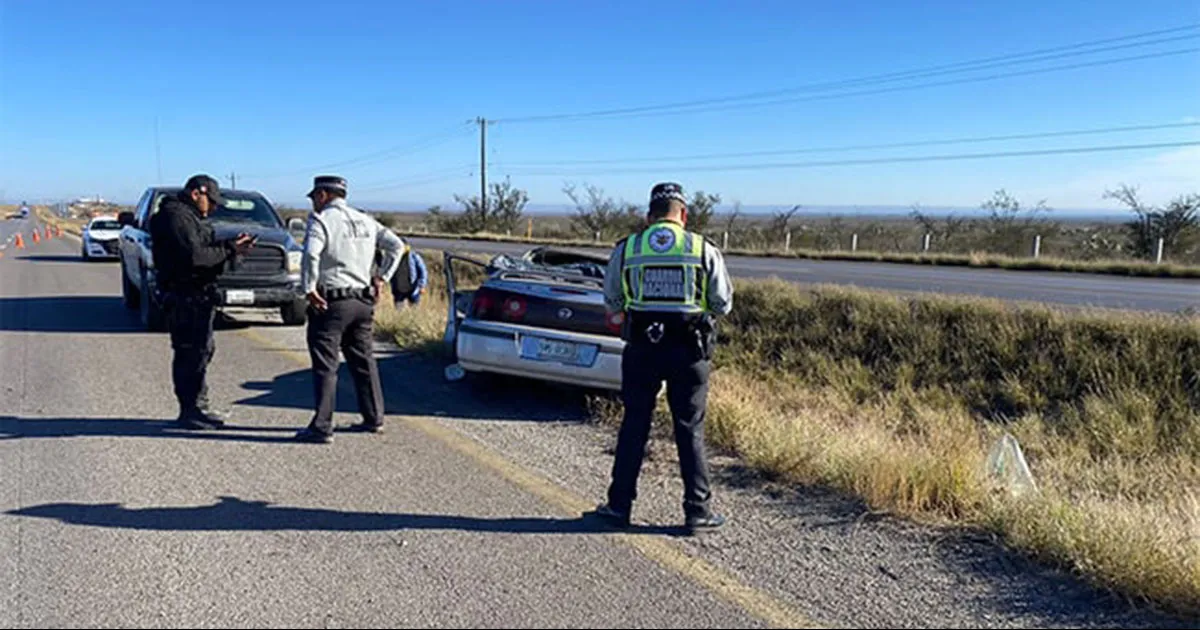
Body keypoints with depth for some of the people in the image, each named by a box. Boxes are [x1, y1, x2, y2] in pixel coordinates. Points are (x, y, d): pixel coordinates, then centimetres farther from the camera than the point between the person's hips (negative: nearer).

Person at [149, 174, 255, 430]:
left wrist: (230, 245, 3)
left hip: (196, 295, 11)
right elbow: (194, 256, -23)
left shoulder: (188, 216, 21)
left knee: (203, 348, 16)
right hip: (186, 296, -11)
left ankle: (199, 405, 26)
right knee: (192, 352, -8)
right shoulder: (176, 216, -13)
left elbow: (204, 249, 17)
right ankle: (191, 411, -3)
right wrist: (229, 250, -16)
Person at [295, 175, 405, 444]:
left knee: (325, 366, -2)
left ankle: (322, 427, 0)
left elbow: (310, 255, -24)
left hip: (331, 303, -6)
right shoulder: (365, 220, 13)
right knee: (364, 361, 16)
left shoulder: (321, 220, -7)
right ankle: (374, 418, 22)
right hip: (363, 301, 7)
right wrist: (381, 277, 9)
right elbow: (396, 245, 9)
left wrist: (309, 289, -15)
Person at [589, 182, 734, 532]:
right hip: (690, 350, -1)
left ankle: (619, 505, 19)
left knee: (634, 426, 12)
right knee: (690, 430, 8)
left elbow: (612, 303, 9)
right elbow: (723, 305, 2)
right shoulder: (704, 250, -2)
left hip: (641, 348, 1)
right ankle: (698, 510, 13)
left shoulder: (626, 249, 1)